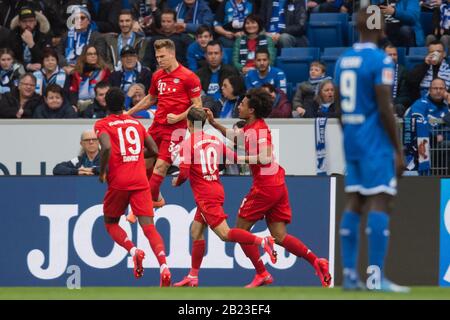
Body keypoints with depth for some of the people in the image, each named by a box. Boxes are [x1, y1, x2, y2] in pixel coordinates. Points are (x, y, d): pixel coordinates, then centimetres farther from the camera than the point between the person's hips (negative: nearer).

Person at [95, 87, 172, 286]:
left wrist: (102, 172, -5)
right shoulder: (136, 123, 16)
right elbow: (154, 150, 17)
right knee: (148, 227, -5)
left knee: (110, 223, 17)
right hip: (140, 180, 3)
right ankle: (163, 265, -28)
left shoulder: (102, 125, 1)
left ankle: (133, 250, -11)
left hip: (118, 182, -3)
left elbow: (106, 147, -18)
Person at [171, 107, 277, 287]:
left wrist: (176, 182, 5)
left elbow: (184, 172, -16)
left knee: (224, 234, -14)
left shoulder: (188, 144, -9)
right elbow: (234, 158, 11)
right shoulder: (214, 140, 10)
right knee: (196, 231, 14)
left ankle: (262, 241, -30)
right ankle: (192, 277, 16)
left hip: (205, 196, -8)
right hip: (216, 190, 8)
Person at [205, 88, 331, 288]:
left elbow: (265, 158, -25)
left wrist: (239, 158, -17)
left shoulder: (259, 129, -12)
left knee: (241, 229, 4)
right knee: (279, 237, 5)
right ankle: (316, 262, -7)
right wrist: (213, 123, 32)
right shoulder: (250, 127, 16)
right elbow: (235, 136, 37)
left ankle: (262, 274, 3)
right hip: (277, 185, 9)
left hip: (265, 187, -9)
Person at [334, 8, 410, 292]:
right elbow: (385, 109, -16)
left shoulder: (344, 60, 12)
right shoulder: (381, 61, -12)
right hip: (376, 142, -8)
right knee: (379, 203, -9)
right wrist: (399, 151, -12)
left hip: (352, 140, 8)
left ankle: (349, 274, 7)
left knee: (354, 204, 9)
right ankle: (377, 277, -14)